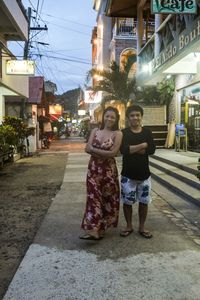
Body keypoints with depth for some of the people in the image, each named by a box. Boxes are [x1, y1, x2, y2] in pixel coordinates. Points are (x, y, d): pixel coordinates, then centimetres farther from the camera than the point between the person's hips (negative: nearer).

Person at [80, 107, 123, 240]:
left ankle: (101, 228, 19)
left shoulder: (118, 134, -5)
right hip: (93, 169, 3)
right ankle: (93, 229, 0)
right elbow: (87, 149, -3)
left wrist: (94, 150, -11)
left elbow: (113, 153, -16)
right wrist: (104, 153, -15)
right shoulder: (95, 131, 7)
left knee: (107, 199, 5)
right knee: (93, 197, -2)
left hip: (109, 170, -2)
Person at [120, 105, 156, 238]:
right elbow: (123, 150, -20)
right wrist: (143, 145, -14)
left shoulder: (147, 132, 2)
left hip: (144, 173, 2)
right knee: (127, 201, 7)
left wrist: (132, 149, -17)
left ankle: (142, 227, 25)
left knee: (144, 201, 10)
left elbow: (152, 150, -12)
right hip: (128, 174, -2)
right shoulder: (124, 133, -3)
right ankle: (129, 226, 25)